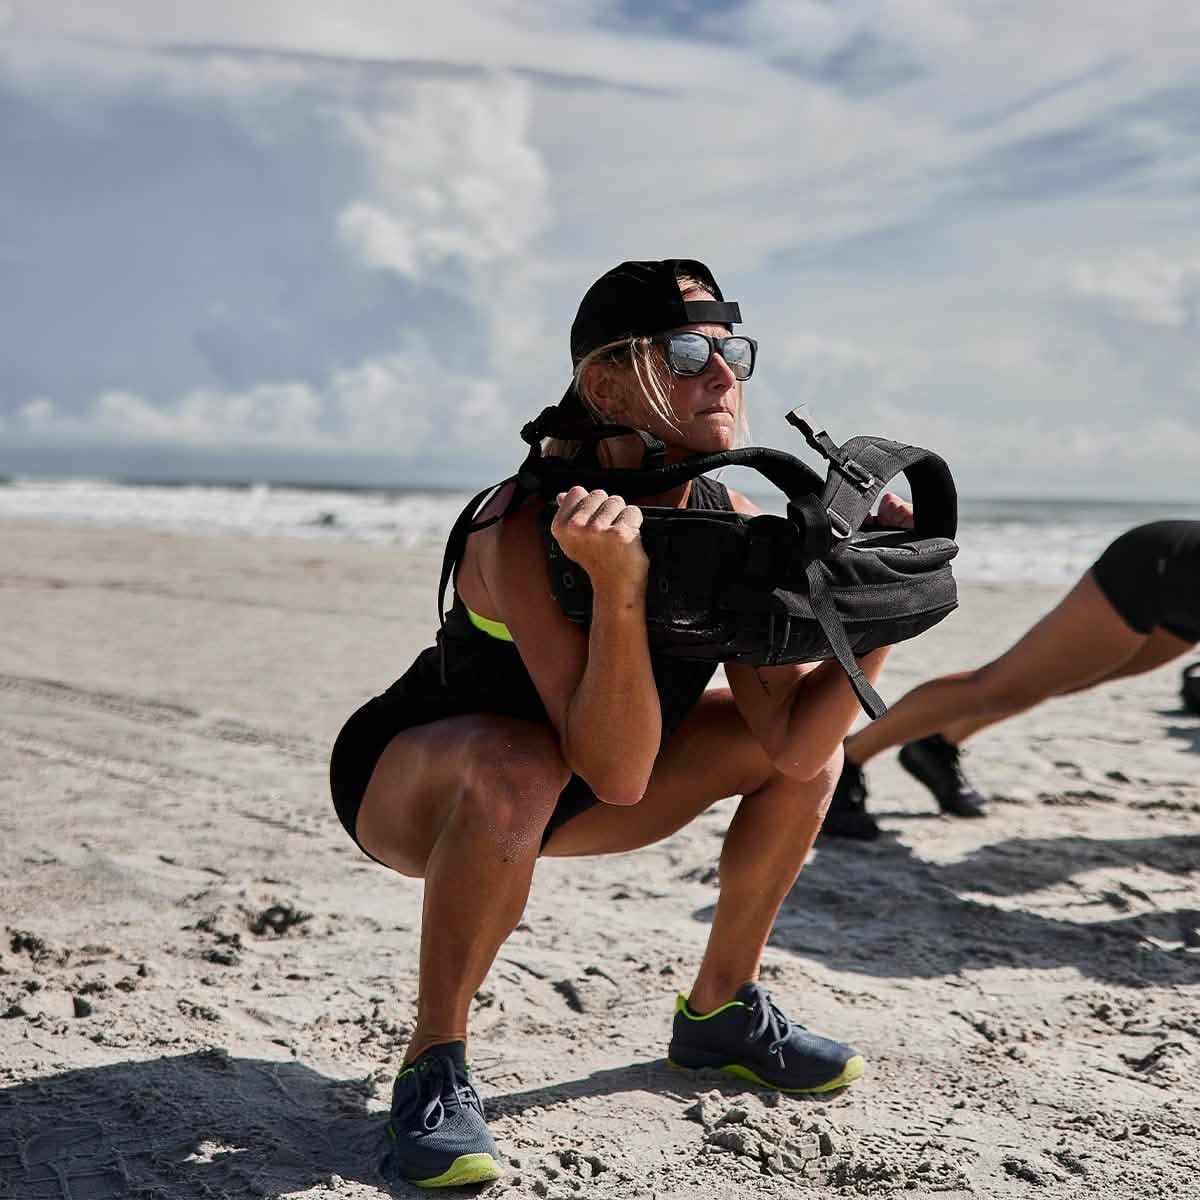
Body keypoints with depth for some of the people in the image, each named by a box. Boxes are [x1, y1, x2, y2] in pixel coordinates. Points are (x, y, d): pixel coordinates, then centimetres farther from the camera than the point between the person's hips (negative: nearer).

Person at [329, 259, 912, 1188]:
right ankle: (434, 1067, -20)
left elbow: (795, 742, -15)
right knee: (517, 767, -41)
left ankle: (719, 1012, 14)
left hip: (554, 793, 7)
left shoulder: (735, 526, -12)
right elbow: (617, 776, -38)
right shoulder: (527, 529, -33)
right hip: (408, 783, -6)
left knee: (810, 748, -1)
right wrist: (618, 585, -49)